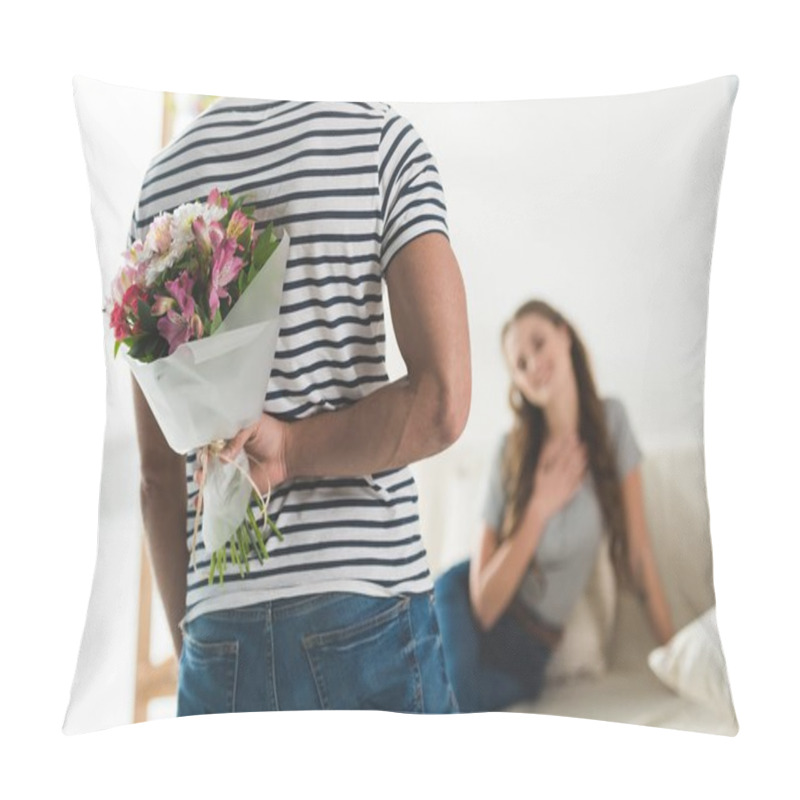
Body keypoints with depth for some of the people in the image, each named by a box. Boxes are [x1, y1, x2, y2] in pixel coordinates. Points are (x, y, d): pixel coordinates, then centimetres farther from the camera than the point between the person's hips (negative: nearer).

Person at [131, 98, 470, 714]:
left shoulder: (160, 183, 11)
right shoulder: (381, 136, 1)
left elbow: (159, 472, 10)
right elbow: (441, 403, -11)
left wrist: (187, 645, 15)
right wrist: (291, 448, -3)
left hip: (218, 632, 4)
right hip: (366, 612, -3)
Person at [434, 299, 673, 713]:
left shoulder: (610, 420, -7)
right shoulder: (512, 451, -10)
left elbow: (638, 550, -2)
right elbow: (485, 602, -14)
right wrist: (540, 509, -20)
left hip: (531, 644, 1)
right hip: (466, 603, 0)